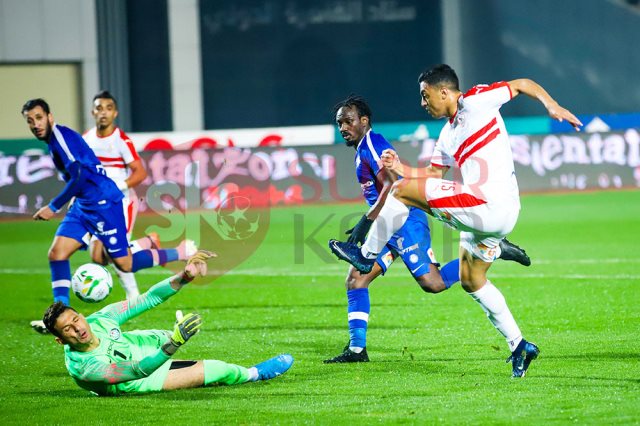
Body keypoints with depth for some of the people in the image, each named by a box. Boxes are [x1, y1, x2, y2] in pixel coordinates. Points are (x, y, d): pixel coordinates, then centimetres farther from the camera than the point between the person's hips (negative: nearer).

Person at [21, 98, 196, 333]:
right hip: (83, 205, 9)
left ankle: (183, 254, 8)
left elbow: (79, 176, -23)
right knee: (56, 253, -3)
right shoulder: (53, 140, 12)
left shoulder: (61, 135, -16)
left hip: (103, 203, -9)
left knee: (125, 264, -5)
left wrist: (54, 207, -18)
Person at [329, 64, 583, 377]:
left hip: (491, 205, -10)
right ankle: (519, 346, 22)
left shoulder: (475, 101, -3)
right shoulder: (448, 135, 22)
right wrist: (401, 169, 10)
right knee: (472, 281, 21)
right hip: (496, 214, 10)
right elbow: (434, 174, 25)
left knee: (402, 191, -6)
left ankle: (367, 255, 8)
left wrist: (552, 105, -15)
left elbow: (523, 84, 0)